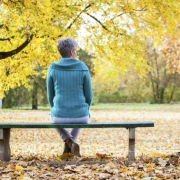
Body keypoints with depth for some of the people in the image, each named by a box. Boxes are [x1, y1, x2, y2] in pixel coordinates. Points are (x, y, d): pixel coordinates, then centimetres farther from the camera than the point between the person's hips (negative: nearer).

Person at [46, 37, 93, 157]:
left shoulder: (52, 69, -4)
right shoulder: (83, 68, -5)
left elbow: (50, 95, 5)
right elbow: (88, 96, 1)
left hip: (60, 115, -1)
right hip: (80, 115, 1)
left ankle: (69, 142, 13)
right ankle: (68, 148, 27)